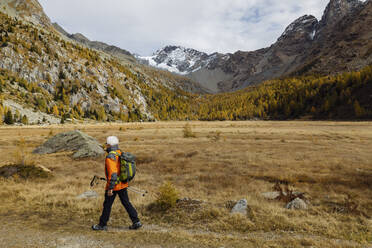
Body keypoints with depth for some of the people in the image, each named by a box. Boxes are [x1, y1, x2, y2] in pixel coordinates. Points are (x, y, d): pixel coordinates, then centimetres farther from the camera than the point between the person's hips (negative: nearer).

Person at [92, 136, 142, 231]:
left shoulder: (110, 157, -20)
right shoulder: (121, 153, 7)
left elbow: (112, 174, -25)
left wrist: (110, 188, -21)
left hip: (113, 185, -8)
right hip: (123, 184, 8)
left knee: (107, 205, 9)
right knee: (126, 203, 11)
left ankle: (102, 225, 24)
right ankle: (136, 222, 10)